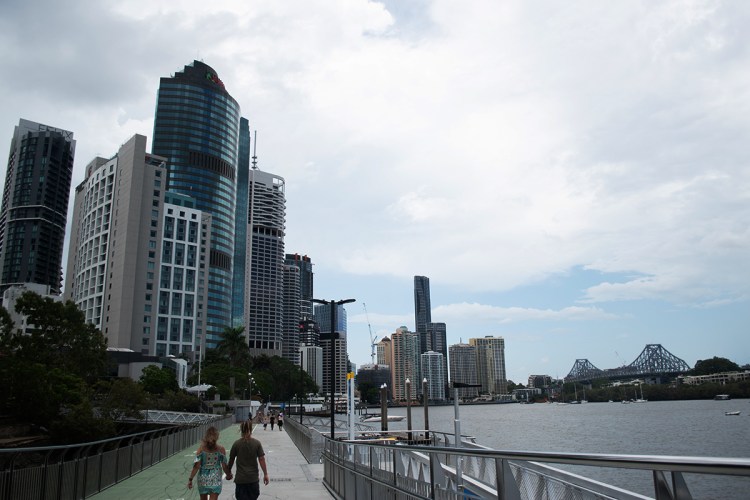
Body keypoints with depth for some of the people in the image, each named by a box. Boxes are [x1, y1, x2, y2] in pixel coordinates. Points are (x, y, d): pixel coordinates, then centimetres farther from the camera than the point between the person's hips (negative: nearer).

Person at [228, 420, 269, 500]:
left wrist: (229, 472, 18)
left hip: (240, 479, -1)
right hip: (253, 478, 1)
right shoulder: (257, 443, -6)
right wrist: (265, 474, 1)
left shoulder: (236, 444, -6)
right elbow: (262, 459, -6)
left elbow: (231, 460, 1)